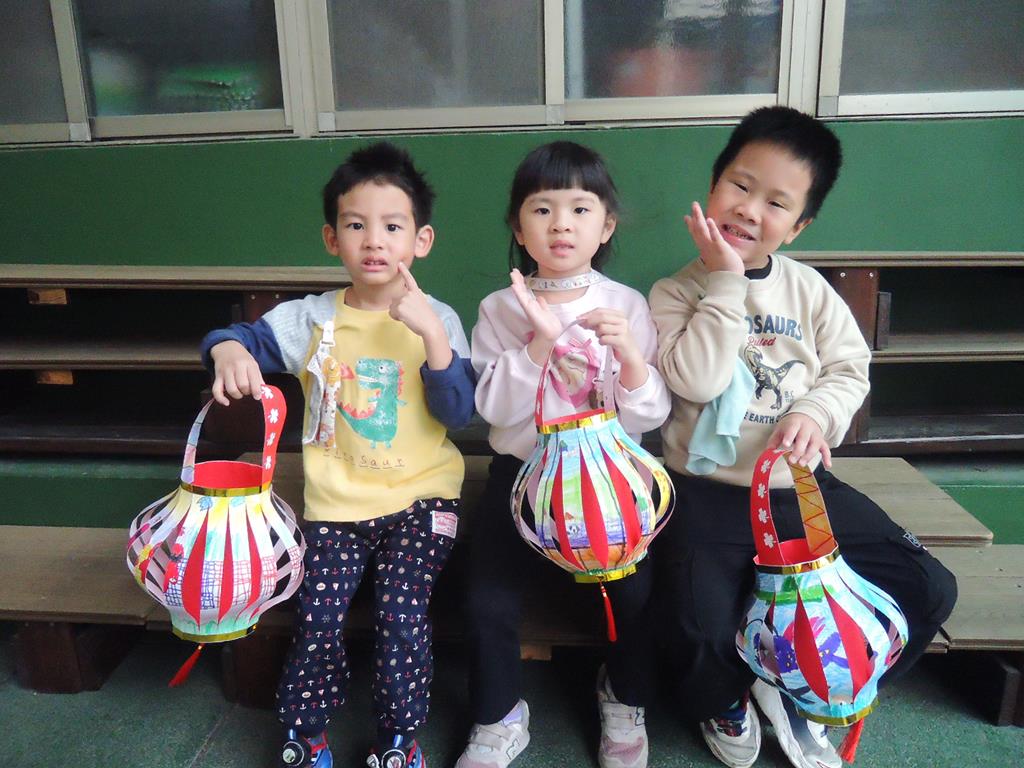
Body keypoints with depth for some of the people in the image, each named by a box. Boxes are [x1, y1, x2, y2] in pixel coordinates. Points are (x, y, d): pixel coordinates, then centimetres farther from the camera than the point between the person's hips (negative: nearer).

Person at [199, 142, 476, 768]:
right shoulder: (312, 319, 1)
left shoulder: (437, 320, -4)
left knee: (402, 615, -12)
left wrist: (432, 335, -25)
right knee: (319, 622, -5)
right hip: (335, 502, 2)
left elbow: (459, 413, -12)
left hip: (420, 498, -1)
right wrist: (230, 353, -19)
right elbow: (236, 336, 6)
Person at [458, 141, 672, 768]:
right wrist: (540, 342, -23)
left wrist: (629, 352, -22)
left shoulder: (628, 305, -2)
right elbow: (495, 408, -11)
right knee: (489, 604, -12)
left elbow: (649, 416, -5)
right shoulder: (500, 310, -2)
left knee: (635, 593, -15)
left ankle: (626, 703, 20)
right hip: (522, 473, 0)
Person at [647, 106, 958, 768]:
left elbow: (851, 367, 7)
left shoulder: (809, 289, 5)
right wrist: (726, 280, -20)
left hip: (800, 483, 5)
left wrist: (817, 412, -15)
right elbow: (696, 380, -20)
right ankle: (724, 699, 17)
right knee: (703, 631, -24)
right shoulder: (676, 293, -5)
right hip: (708, 490, -4)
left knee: (928, 590, -2)